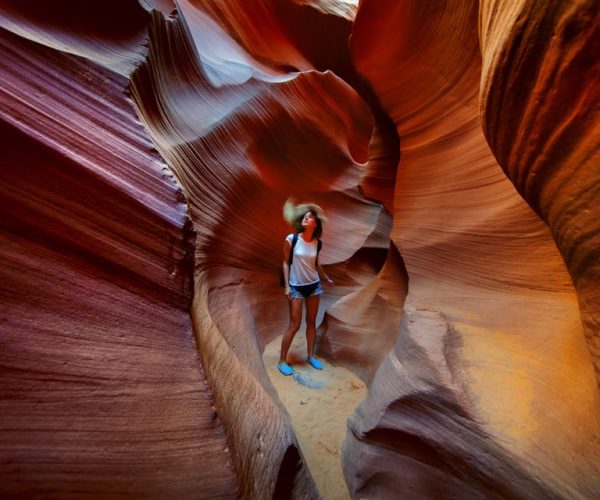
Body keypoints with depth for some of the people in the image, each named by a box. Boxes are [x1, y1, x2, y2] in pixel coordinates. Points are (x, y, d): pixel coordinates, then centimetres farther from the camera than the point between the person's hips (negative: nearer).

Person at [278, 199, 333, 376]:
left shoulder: (317, 243, -2)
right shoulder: (291, 239, -12)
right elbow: (286, 262, -7)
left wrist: (326, 278, 19)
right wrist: (286, 285, -9)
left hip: (314, 285, 4)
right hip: (296, 287, -4)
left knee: (312, 322, 13)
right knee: (294, 325, -1)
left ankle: (311, 356, 32)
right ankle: (282, 361, 17)